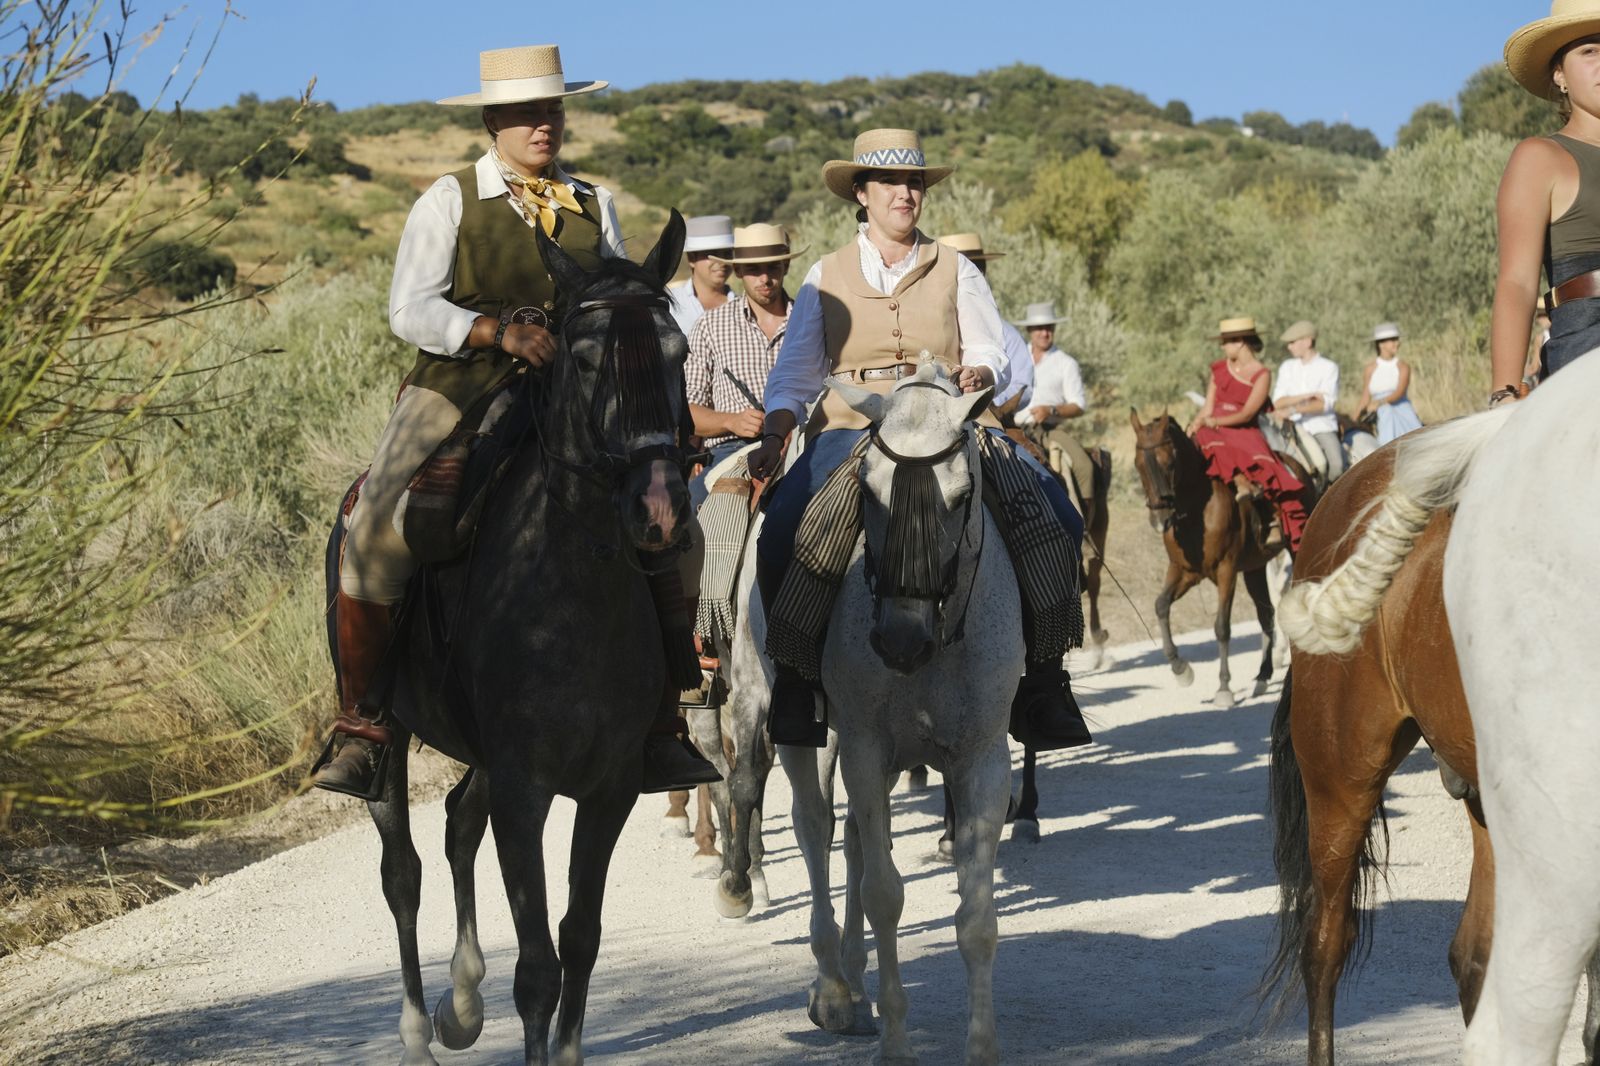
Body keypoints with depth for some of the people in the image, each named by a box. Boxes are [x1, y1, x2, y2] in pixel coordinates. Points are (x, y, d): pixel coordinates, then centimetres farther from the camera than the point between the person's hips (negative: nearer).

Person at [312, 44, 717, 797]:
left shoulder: (596, 207, 15)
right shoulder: (449, 201, 3)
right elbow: (410, 309, -7)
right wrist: (499, 331, -21)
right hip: (455, 396, -3)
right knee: (371, 543, -22)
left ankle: (656, 727, -1)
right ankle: (358, 730, -10)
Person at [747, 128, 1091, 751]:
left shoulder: (955, 271, 13)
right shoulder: (826, 278, 12)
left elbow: (990, 353, 6)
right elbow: (796, 373, 8)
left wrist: (979, 375, -18)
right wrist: (774, 438, -10)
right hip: (849, 432, 0)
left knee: (1052, 521, -23)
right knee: (782, 536, -28)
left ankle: (1041, 679, -16)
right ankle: (795, 682, -13)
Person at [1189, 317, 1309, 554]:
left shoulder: (1261, 374, 1)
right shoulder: (1219, 368, 14)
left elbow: (1247, 413, -10)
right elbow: (1207, 409, 12)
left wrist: (1215, 421, -21)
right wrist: (1197, 423, -9)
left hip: (1244, 431, -3)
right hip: (1215, 431, 3)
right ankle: (1242, 482, -51)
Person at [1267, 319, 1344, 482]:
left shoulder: (1329, 367, 1)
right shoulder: (1287, 367, 12)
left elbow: (1325, 403, -11)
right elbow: (1278, 402, 2)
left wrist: (1292, 410, -20)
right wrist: (1307, 396, -12)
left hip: (1323, 427, -3)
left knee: (1337, 465, -26)